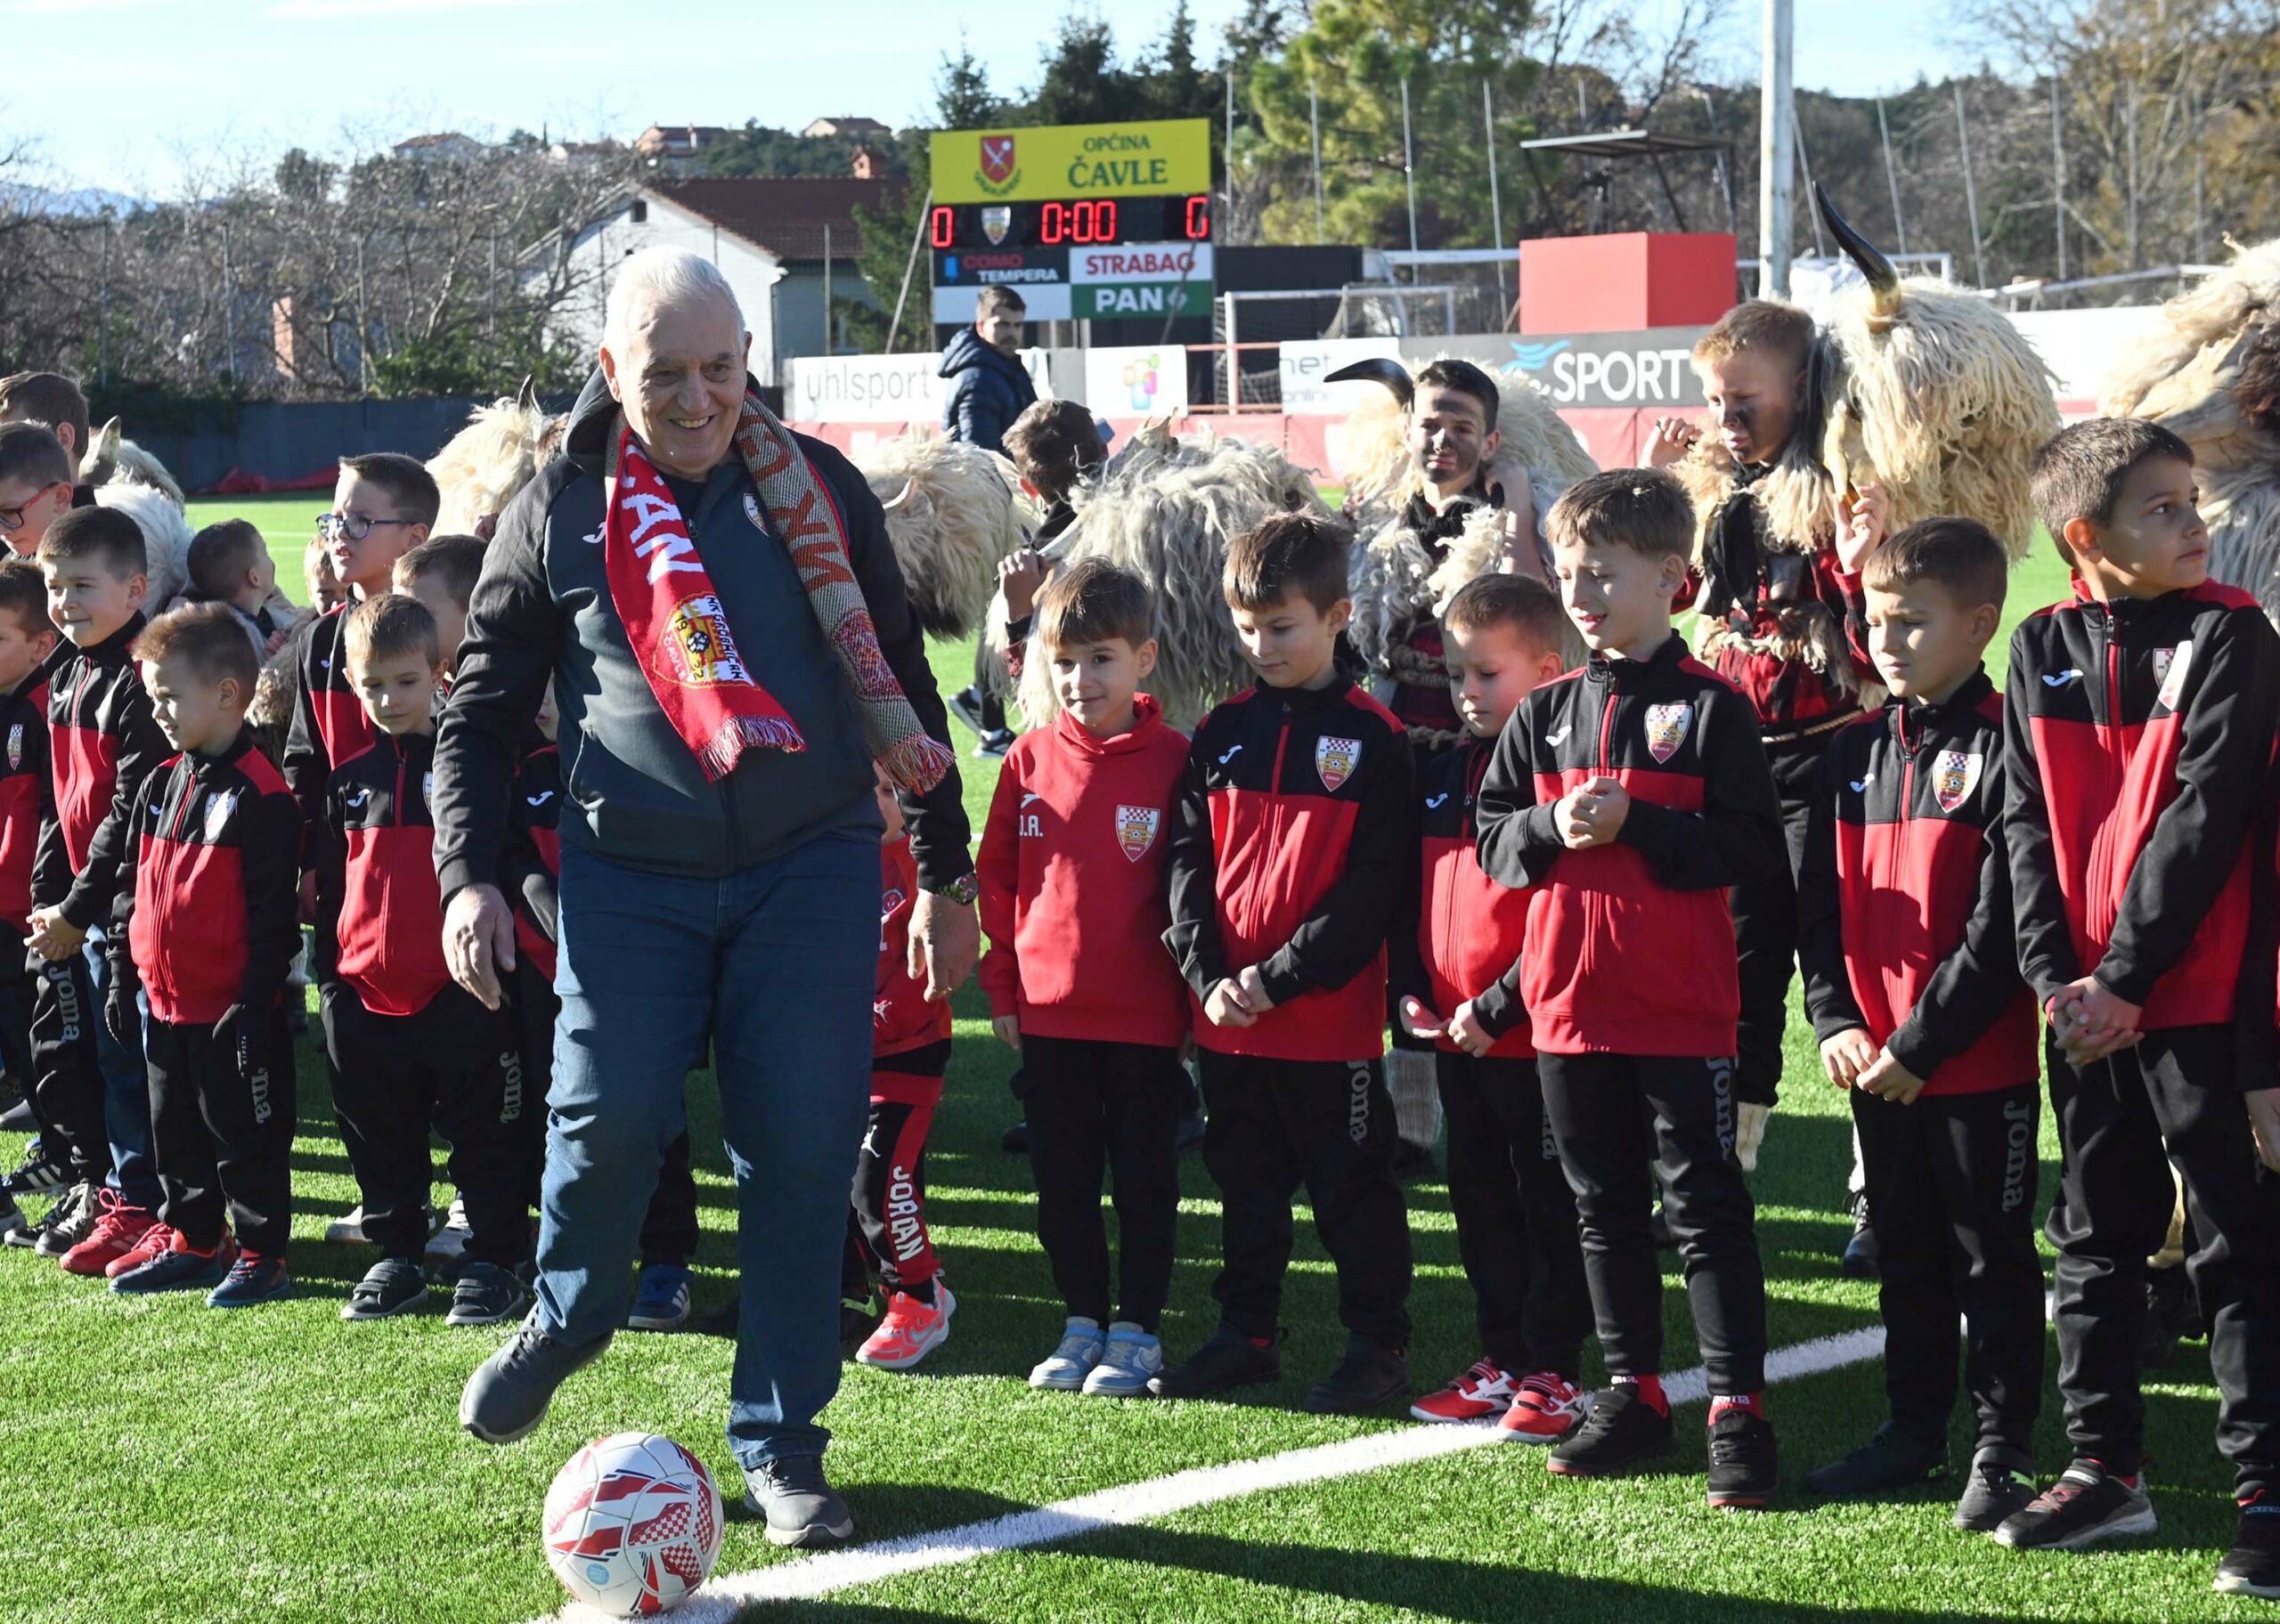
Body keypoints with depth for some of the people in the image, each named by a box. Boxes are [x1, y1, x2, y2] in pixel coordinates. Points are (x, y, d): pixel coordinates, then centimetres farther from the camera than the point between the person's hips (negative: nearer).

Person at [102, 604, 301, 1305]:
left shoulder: (259, 795, -16)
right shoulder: (162, 787, 9)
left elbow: (274, 911, -17)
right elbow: (135, 887, 16)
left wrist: (253, 1002, -18)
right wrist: (123, 977, 14)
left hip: (233, 1009, -8)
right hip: (167, 1002, 8)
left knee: (246, 1134, 2)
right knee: (176, 1129, 18)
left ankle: (261, 1253, 11)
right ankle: (191, 1240, 31)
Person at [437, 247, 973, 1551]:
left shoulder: (818, 491, 5)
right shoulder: (563, 512, 3)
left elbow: (899, 681, 11)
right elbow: (483, 709, 10)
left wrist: (947, 870, 12)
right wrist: (471, 876, -1)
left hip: (811, 867, 0)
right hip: (631, 870, 0)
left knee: (802, 1147, -3)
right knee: (609, 1115, -13)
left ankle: (780, 1437, 11)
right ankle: (568, 1319, 20)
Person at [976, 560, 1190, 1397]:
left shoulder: (1172, 761, -7)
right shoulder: (1030, 760, 2)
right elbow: (996, 878, 9)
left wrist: (1197, 994, -6)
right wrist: (1002, 987, 7)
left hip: (1144, 1016, -3)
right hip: (1048, 1011, 4)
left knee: (1144, 1179, 6)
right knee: (1062, 1181, 11)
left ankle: (1136, 1332, 15)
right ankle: (1082, 1324, 23)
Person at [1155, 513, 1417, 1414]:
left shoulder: (1372, 737, -6)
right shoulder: (1222, 733, 8)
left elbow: (1373, 883, -11)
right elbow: (1188, 862, 6)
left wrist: (1279, 977, -16)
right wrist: (1209, 976, -8)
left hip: (1331, 1011, -5)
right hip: (1226, 1012, 5)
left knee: (1351, 1183, 4)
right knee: (1245, 1180, 15)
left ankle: (1378, 1342, 13)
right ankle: (1246, 1332, 26)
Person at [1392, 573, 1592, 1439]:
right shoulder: (1440, 776, 11)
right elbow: (1407, 894, 18)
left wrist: (1498, 1008, -20)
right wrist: (1411, 991, 4)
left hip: (1536, 1035, -8)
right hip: (1453, 1036, 8)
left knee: (1552, 1204, 2)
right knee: (1481, 1202, 14)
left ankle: (1554, 1370, 9)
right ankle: (1503, 1359, 24)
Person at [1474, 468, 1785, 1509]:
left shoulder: (1709, 709, -6)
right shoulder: (1547, 713, 9)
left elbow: (1753, 849, -11)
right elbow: (1490, 840, 10)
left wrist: (1634, 823, -19)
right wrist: (1553, 829, -10)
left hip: (1682, 1010, -5)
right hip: (1569, 1005, 5)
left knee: (1705, 1207, -1)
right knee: (1605, 1209, 13)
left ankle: (1738, 1411, 2)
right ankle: (1634, 1395, 24)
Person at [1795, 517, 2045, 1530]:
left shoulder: (2002, 749, -11)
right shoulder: (1855, 754, 9)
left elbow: (2000, 925, -16)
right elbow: (1819, 902, 10)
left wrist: (1920, 1042, -17)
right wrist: (1836, 1021, -3)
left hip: (1980, 1061, -6)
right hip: (1874, 1065, 6)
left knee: (1992, 1255, 3)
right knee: (1906, 1250, 16)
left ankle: (2003, 1448, 11)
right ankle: (1913, 1428, 27)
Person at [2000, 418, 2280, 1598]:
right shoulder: (2042, 650, 6)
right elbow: (2028, 825, 3)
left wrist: (2124, 976, -16)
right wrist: (2054, 979, -8)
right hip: (2083, 1005, 5)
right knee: (2095, 1238, 13)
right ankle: (2105, 1467, 25)